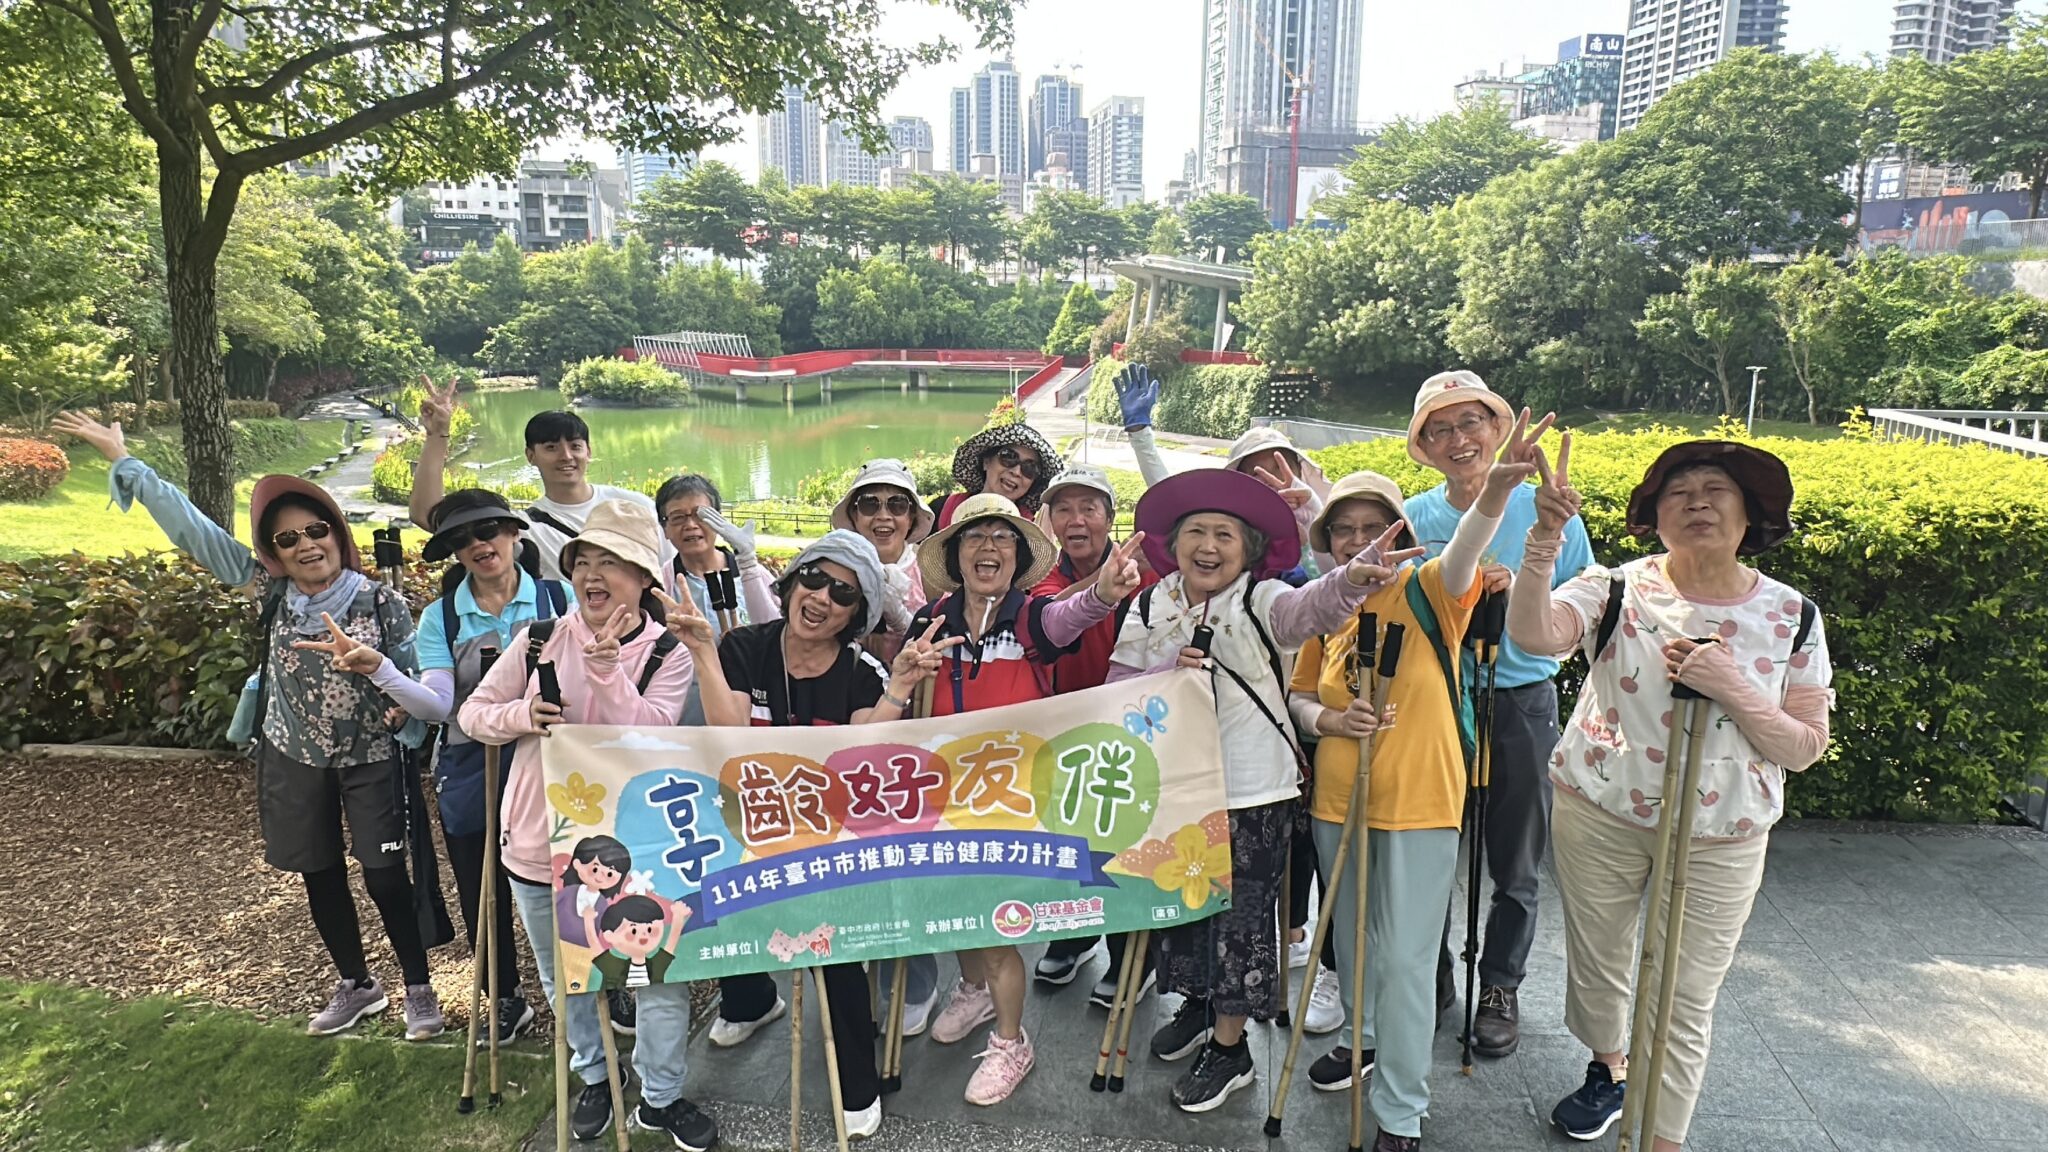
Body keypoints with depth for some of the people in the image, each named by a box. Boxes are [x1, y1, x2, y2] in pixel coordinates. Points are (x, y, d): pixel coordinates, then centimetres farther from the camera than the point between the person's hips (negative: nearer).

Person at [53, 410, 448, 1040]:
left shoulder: (382, 602, -16)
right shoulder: (268, 588, -8)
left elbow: (425, 696, -13)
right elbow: (190, 526, -5)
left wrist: (372, 665, -31)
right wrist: (121, 456, -2)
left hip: (369, 759, -4)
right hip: (294, 758, 4)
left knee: (386, 878, -3)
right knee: (320, 877, 15)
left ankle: (419, 989, 16)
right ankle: (357, 985, 34)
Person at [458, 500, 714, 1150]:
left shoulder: (668, 654, -10)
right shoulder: (540, 639, -3)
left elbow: (649, 737, -22)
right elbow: (472, 713, 3)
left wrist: (606, 665, -31)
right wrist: (522, 715, -17)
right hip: (541, 842, 3)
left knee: (662, 972, 5)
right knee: (565, 976, 21)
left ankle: (661, 1096, 28)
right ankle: (593, 1075, 46)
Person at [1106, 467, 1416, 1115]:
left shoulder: (1260, 601, -12)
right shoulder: (1150, 607, 0)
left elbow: (1311, 606, -35)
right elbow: (1117, 687, -2)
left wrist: (1351, 579, -56)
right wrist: (1168, 672, -21)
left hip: (1252, 794, -4)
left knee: (1241, 916, 7)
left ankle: (1230, 1047, 26)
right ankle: (1197, 1006, 46)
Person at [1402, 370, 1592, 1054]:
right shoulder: (1412, 520, 1)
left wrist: (1518, 590, -17)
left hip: (1520, 707, -1)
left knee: (1514, 863, 12)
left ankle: (1500, 988, 33)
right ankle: (1432, 978, 32)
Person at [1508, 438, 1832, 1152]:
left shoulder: (1792, 618, -6)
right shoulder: (1617, 590, -11)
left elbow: (1805, 748, -5)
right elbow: (1534, 635, -31)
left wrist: (1733, 689, -23)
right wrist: (1546, 534, -43)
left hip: (1720, 837, 0)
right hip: (1599, 815, 1)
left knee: (1684, 1001, 8)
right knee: (1595, 963, 20)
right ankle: (1608, 1073, 49)